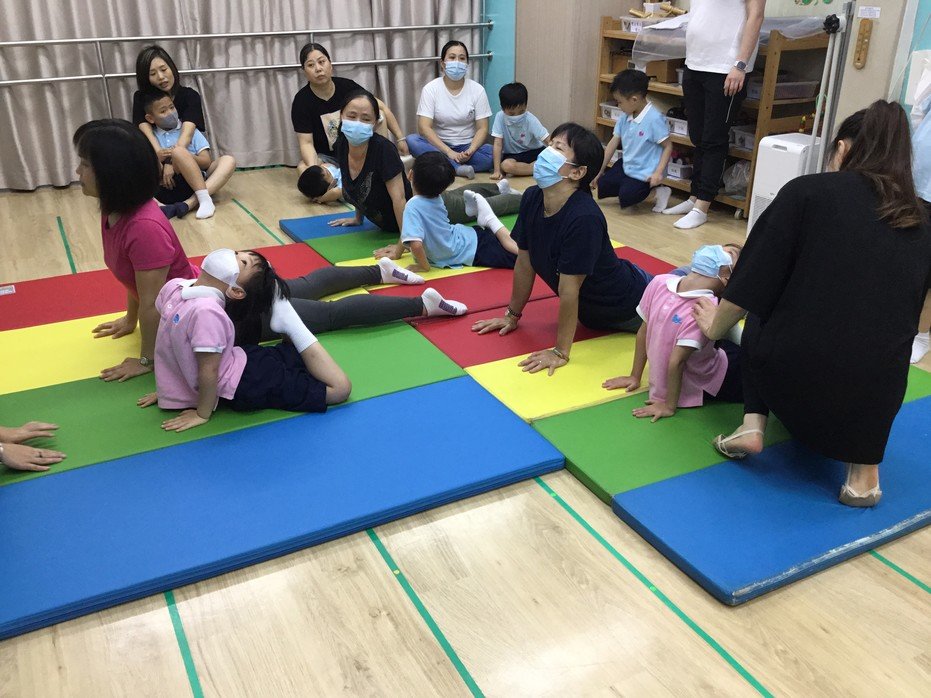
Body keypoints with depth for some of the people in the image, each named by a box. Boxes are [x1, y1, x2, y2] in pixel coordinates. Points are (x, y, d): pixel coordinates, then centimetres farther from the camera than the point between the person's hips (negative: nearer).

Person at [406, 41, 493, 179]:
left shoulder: (477, 90, -3)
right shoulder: (430, 89, -6)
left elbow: (482, 128, -6)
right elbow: (424, 127, -15)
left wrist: (470, 151, -26)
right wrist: (449, 152, -28)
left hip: (468, 147, 0)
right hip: (440, 146, 0)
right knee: (411, 140, -29)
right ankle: (459, 168, -33)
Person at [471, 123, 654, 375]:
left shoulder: (584, 219, -38)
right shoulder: (531, 199, -17)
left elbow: (568, 291, -33)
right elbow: (524, 262, -6)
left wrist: (560, 353, -27)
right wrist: (513, 315, 2)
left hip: (630, 305, -7)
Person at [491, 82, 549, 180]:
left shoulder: (530, 120, -18)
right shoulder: (500, 117, -18)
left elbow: (549, 141, -21)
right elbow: (498, 144, -17)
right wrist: (497, 171, -23)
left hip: (534, 152, 0)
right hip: (512, 155, 0)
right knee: (506, 165, -34)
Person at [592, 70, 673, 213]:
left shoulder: (654, 119, -21)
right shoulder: (625, 118, 1)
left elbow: (668, 146, -17)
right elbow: (613, 143, 7)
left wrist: (658, 172, -27)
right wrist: (600, 170, 10)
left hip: (645, 174, -8)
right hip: (626, 167, 8)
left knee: (625, 198, -23)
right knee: (600, 187, 3)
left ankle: (657, 192, 0)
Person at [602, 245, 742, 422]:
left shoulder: (659, 282, -15)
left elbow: (643, 333, -4)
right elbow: (676, 361, -30)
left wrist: (635, 377, 7)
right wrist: (669, 406, -18)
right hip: (701, 389, -6)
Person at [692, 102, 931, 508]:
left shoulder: (810, 191, 1)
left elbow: (752, 286, 1)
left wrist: (715, 326, 21)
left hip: (788, 376, -2)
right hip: (875, 397, 3)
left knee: (760, 318, 30)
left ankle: (752, 426, 14)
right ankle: (864, 463, 13)